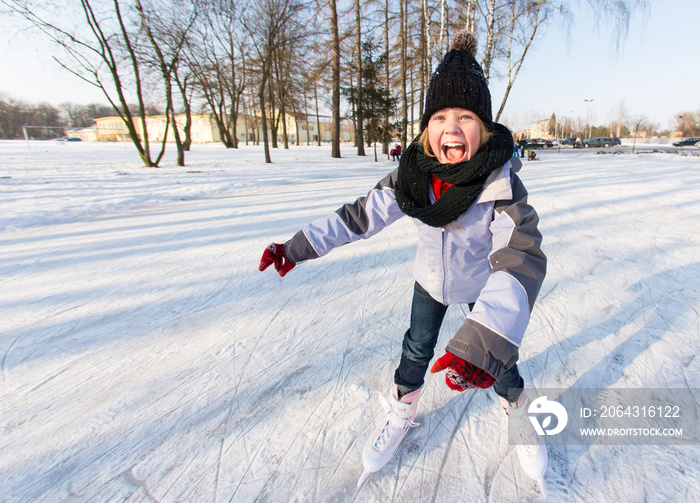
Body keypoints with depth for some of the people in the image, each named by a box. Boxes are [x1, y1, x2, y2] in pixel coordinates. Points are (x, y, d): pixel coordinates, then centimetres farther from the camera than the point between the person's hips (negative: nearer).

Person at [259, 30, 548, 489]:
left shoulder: (502, 184, -33)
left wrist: (482, 339, -61)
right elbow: (360, 215, -16)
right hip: (432, 279, 3)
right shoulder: (411, 176, -23)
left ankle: (521, 415, 45)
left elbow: (521, 257, -45)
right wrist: (297, 248, -20)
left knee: (495, 360, 10)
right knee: (417, 349, 15)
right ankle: (401, 412, 44)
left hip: (482, 284, -2)